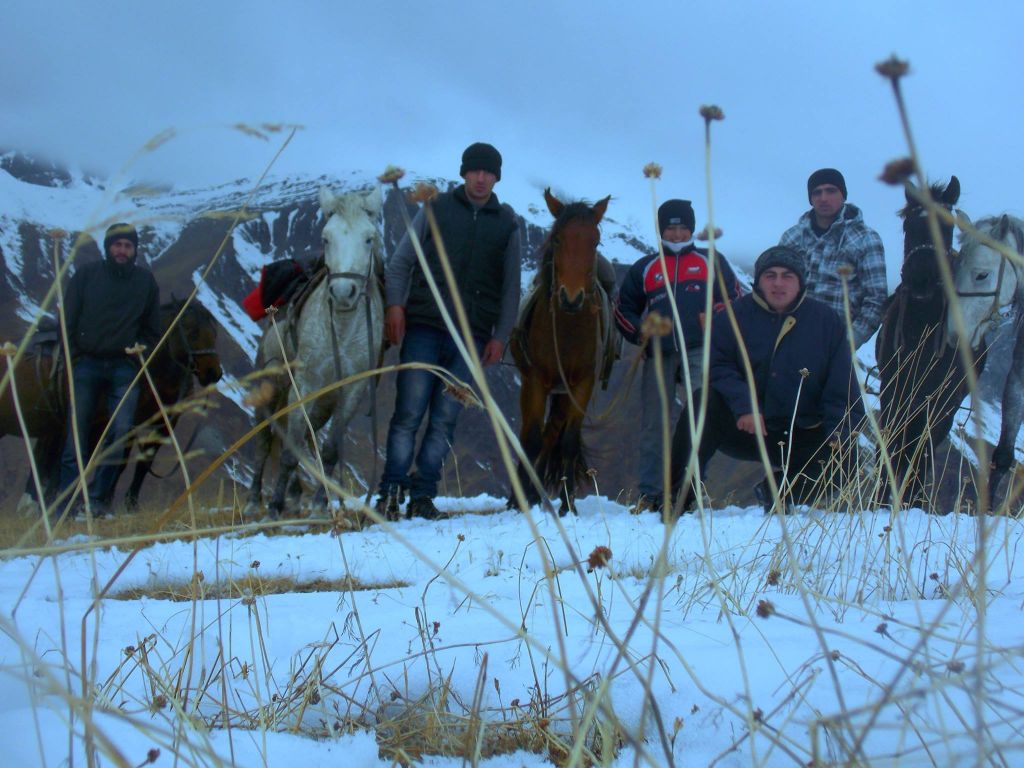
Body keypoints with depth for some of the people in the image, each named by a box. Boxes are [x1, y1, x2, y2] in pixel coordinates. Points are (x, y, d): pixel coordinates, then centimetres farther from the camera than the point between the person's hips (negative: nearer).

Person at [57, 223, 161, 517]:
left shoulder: (146, 281, 10)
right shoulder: (86, 275, 6)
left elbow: (152, 328, 18)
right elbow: (68, 320, 8)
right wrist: (72, 358, 0)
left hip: (124, 367, 1)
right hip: (87, 363, -1)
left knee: (121, 431, -12)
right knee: (77, 432, -3)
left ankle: (97, 498, -4)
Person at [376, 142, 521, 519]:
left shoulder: (507, 223, 11)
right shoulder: (436, 209, 8)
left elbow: (511, 286, 11)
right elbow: (400, 261, 6)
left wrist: (501, 336, 0)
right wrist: (394, 303, -10)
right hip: (423, 327, -1)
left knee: (445, 419, 1)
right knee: (409, 413, -5)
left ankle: (423, 494, 7)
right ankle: (390, 491, 0)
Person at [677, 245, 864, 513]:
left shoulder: (826, 320, 1)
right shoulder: (734, 317, -1)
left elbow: (842, 390, 0)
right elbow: (717, 366, -11)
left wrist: (840, 435, -16)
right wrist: (743, 405, -28)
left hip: (800, 437, 2)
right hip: (743, 429, -1)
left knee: (842, 458, -24)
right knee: (705, 403, -29)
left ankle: (779, 491, 8)